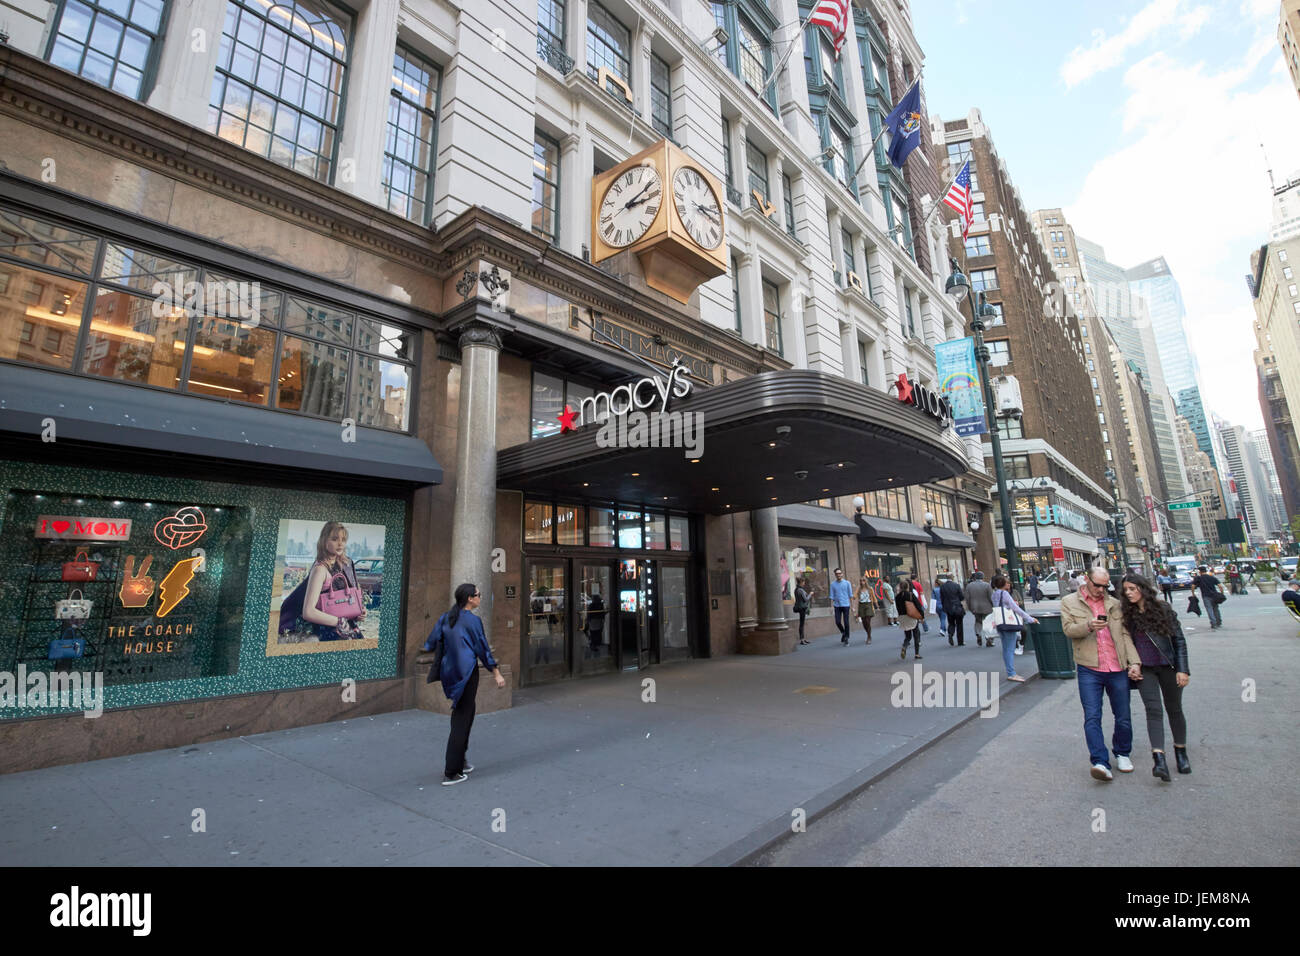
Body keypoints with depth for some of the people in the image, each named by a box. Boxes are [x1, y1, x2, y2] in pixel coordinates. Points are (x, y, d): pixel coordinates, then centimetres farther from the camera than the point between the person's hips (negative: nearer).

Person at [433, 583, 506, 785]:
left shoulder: (446, 618, 7)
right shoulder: (472, 620, -12)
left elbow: (430, 643, 8)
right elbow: (483, 649, -9)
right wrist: (497, 673, -1)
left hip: (450, 670, 7)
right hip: (467, 672, -7)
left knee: (462, 714, 20)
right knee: (462, 720, 1)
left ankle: (459, 761, 27)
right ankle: (451, 773, 5)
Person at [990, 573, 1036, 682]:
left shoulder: (995, 594, 13)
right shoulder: (1005, 594, -13)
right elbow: (1016, 609, -12)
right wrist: (1030, 619, -7)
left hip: (1000, 624, 8)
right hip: (1009, 623, -8)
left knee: (1006, 649, 11)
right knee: (1010, 649, -6)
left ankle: (1010, 672, 17)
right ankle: (1011, 673, -5)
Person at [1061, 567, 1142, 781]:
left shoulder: (1114, 604, 13)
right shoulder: (1069, 602, 5)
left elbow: (1126, 634, 10)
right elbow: (1068, 629, -5)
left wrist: (1134, 661, 0)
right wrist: (1089, 626, -24)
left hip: (1118, 669, 3)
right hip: (1090, 670, -3)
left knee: (1123, 717, 12)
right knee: (1092, 718, -7)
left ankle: (1122, 754, 33)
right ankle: (1100, 763, -8)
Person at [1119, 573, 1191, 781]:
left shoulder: (1163, 609, -5)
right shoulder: (1128, 614, 1)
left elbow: (1179, 640, -3)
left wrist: (1182, 669, -8)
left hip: (1167, 666, -1)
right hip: (1144, 669, 1)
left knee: (1174, 709, 13)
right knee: (1153, 710, -9)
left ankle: (1181, 752, 32)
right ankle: (1159, 760, -16)